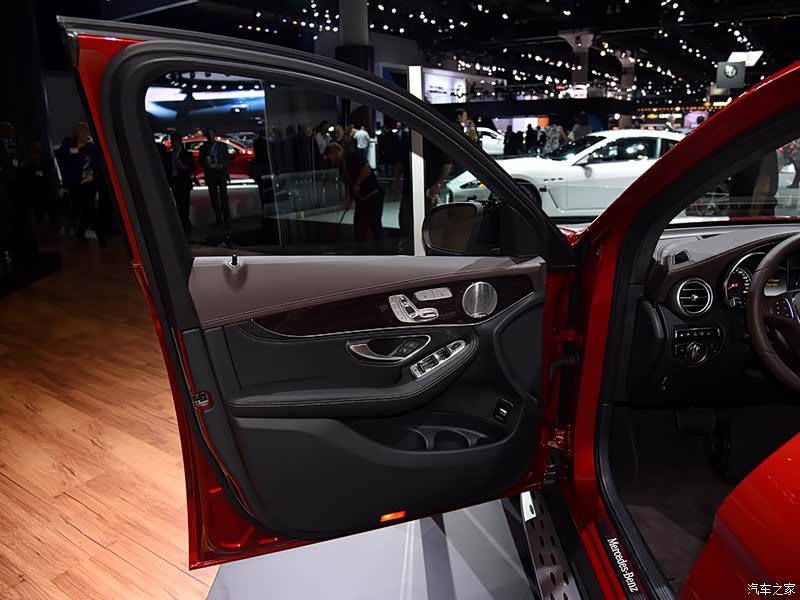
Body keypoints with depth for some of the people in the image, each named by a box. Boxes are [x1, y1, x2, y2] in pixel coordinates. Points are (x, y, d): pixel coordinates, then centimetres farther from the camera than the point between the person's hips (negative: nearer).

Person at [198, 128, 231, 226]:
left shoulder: (222, 146, 10)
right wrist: (206, 162, -13)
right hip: (210, 174, 2)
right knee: (214, 197, 0)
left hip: (221, 173, -1)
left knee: (223, 196, -8)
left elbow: (227, 158, 7)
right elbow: (201, 161, 9)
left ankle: (227, 219, -8)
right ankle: (218, 219, 3)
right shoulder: (203, 147, 11)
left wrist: (222, 165, -12)